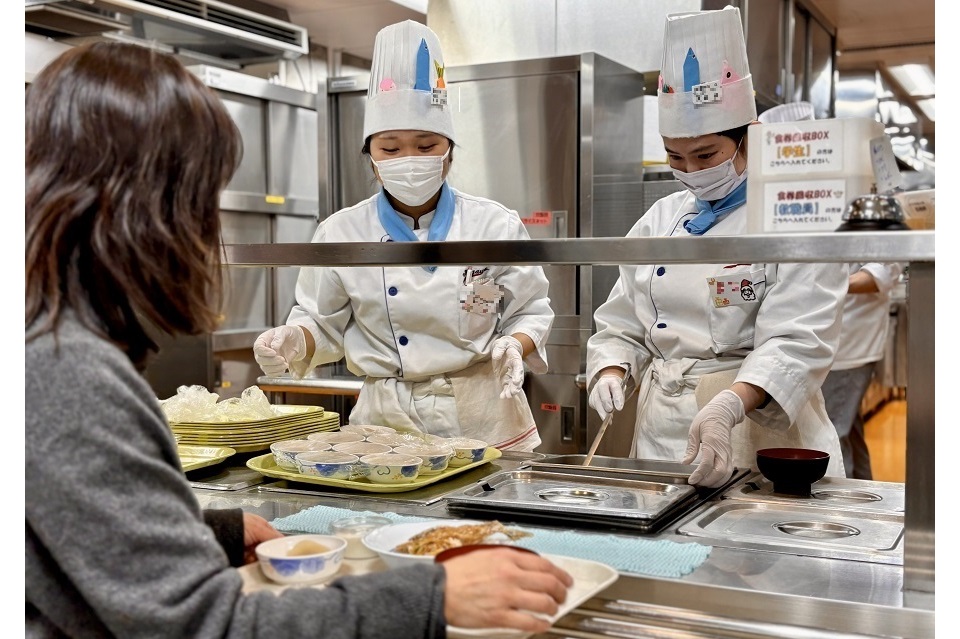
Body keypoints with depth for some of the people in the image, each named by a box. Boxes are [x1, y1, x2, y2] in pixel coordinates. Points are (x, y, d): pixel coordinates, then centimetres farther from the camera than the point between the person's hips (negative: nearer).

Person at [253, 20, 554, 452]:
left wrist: (513, 347, -17)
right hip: (386, 422, 0)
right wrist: (293, 340, -14)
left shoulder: (495, 226, -3)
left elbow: (531, 313, 3)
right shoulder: (341, 233, -2)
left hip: (482, 420, 0)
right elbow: (322, 323, 7)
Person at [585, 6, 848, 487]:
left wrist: (729, 407, -34)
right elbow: (620, 326, 13)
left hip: (759, 442, -4)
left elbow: (797, 342, -18)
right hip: (660, 436, 5)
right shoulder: (660, 220, 9)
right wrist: (611, 374, -8)